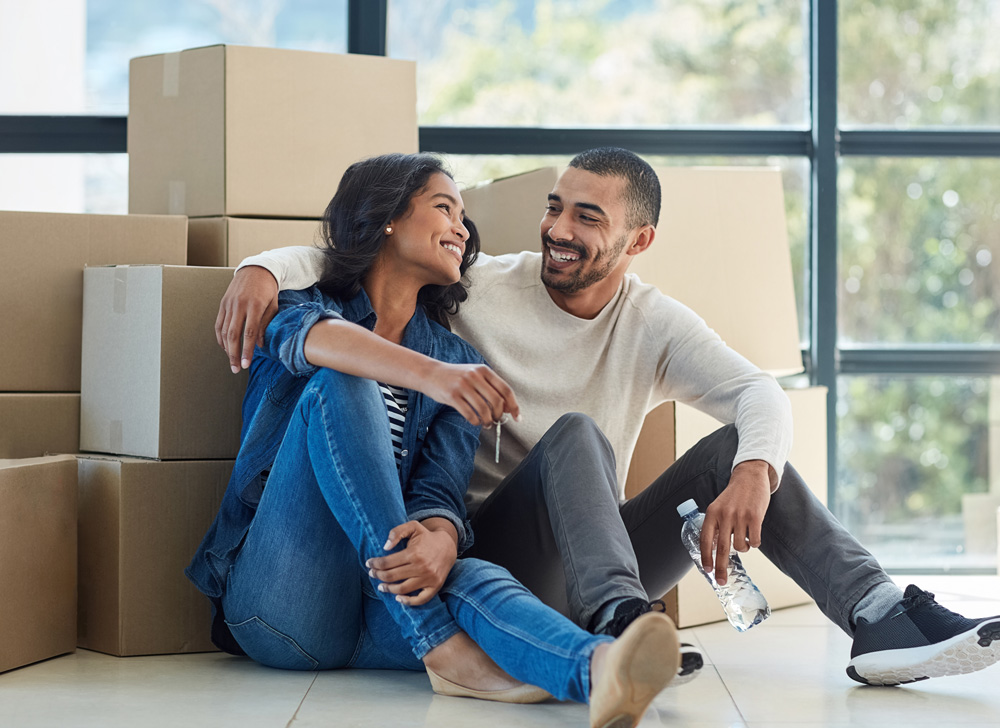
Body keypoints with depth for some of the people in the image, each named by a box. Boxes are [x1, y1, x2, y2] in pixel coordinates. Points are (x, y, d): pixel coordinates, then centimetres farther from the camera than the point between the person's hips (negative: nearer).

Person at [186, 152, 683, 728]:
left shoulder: (459, 364, 18)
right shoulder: (304, 306, 11)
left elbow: (441, 489, 0)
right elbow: (308, 338, -17)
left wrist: (440, 539, -26)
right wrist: (428, 374, -36)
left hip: (382, 611, 2)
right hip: (281, 607, -2)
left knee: (473, 578, -32)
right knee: (338, 385, -23)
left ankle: (600, 672, -66)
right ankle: (443, 648, -32)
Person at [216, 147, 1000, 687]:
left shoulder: (654, 325, 3)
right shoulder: (483, 289, -1)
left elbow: (760, 392, -12)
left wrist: (752, 474, -34)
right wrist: (264, 267, -22)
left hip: (595, 559, 3)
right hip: (490, 557, -3)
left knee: (737, 446, -15)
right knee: (574, 434, -30)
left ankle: (884, 619, -26)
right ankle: (619, 622, -53)